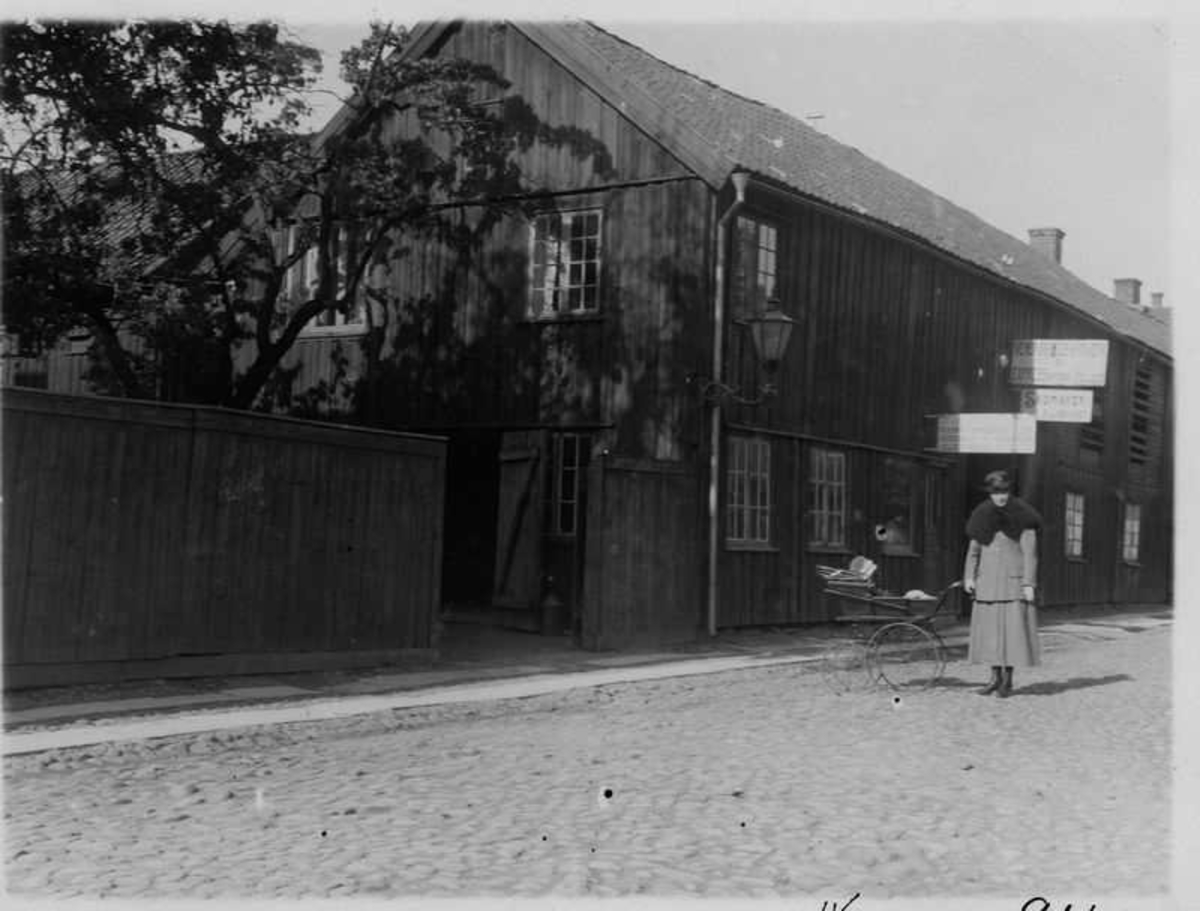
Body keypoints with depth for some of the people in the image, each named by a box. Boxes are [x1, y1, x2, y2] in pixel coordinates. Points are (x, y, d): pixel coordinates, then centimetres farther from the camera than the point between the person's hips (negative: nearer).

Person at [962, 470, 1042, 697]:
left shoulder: (1022, 517, -5)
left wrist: (1029, 584, -13)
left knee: (1013, 626, -3)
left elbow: (1030, 553, -7)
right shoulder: (983, 516, 5)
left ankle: (1008, 679, 6)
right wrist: (969, 577, 2)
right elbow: (973, 549, 11)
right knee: (989, 627, 4)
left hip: (1014, 578, -4)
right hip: (988, 580, 4)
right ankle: (995, 676, 14)